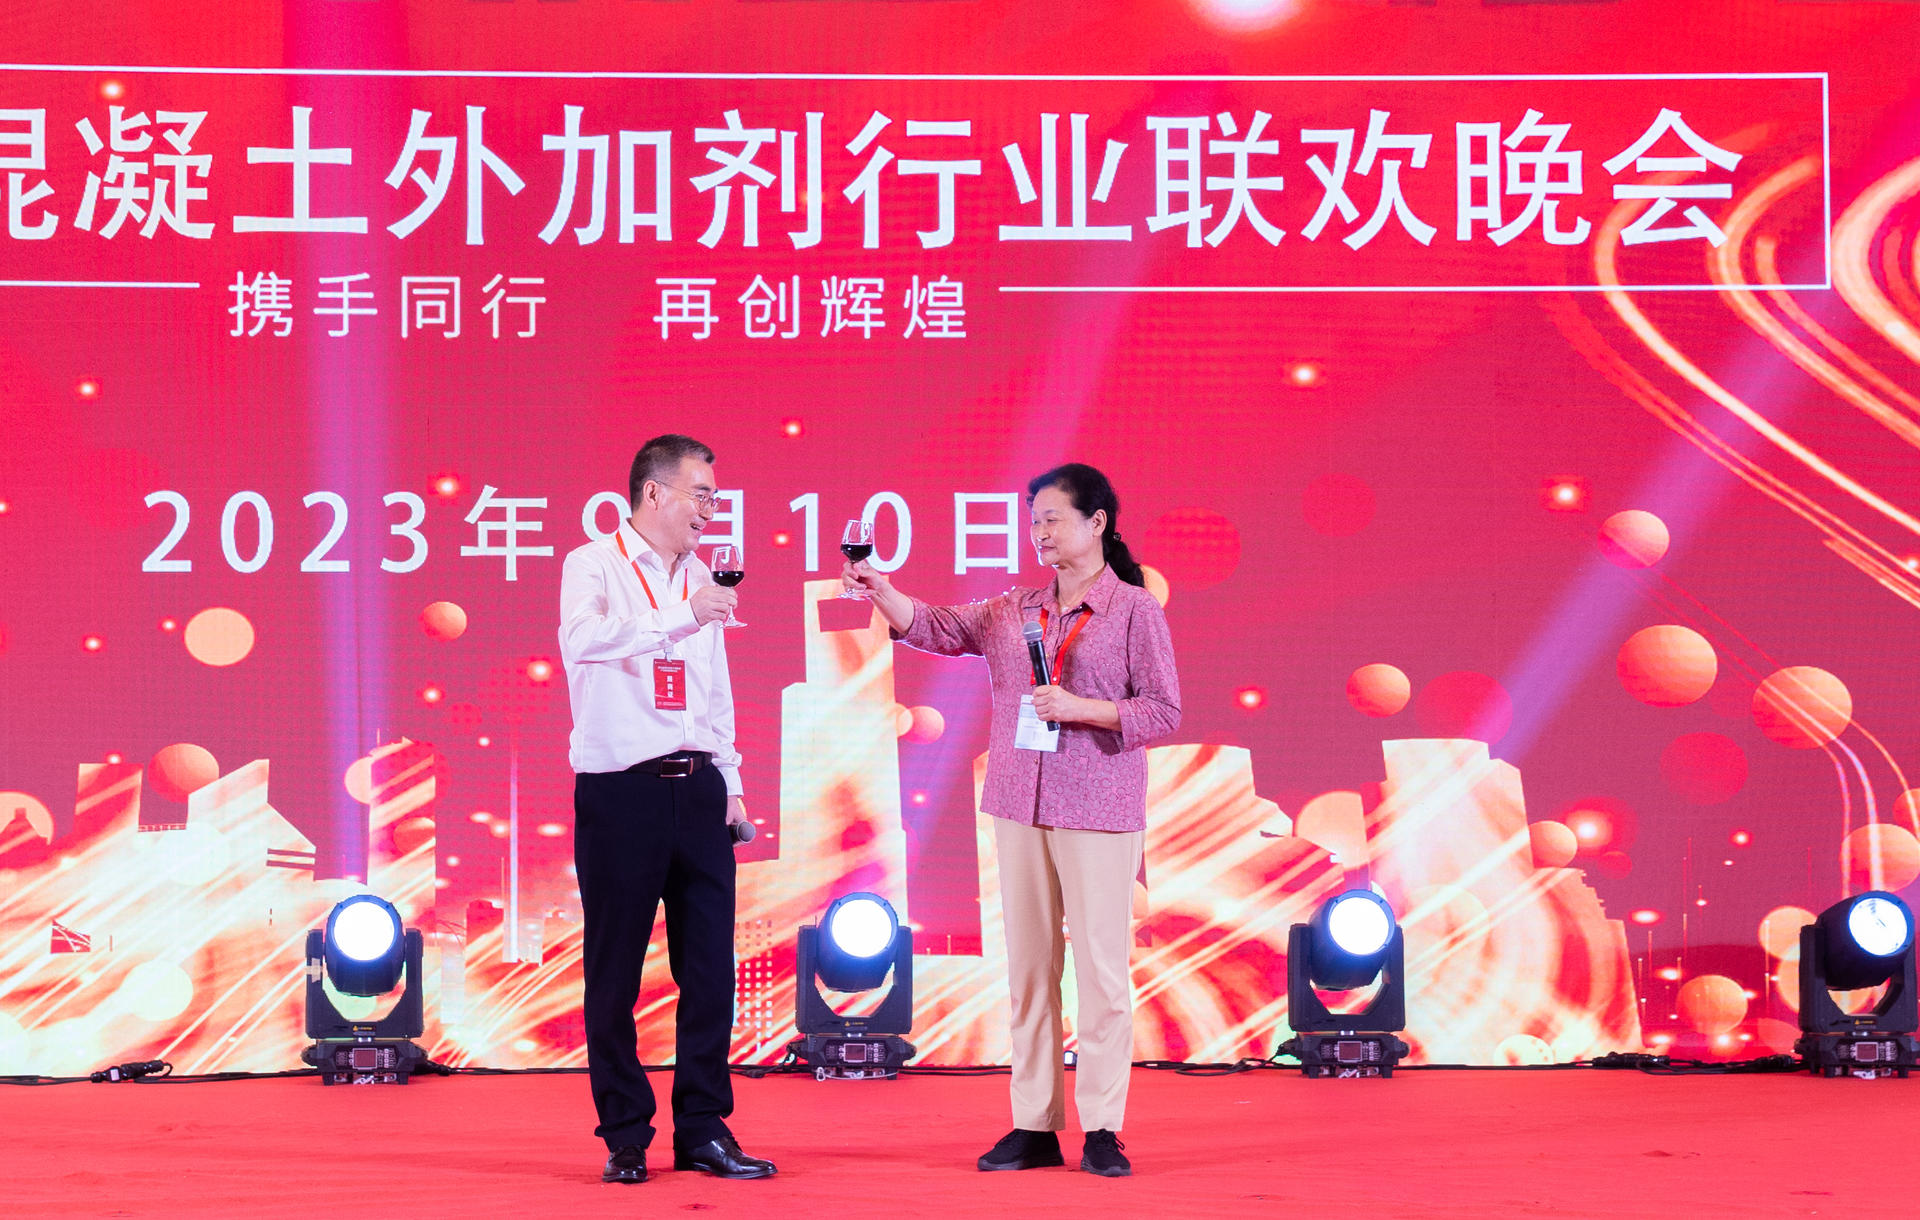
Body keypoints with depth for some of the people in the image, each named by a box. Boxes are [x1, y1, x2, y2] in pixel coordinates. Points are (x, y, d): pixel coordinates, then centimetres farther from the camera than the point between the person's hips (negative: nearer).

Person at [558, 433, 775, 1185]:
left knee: (709, 968, 4)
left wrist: (730, 781, 16)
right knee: (615, 973, 1)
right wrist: (683, 615, -27)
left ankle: (703, 1130, 11)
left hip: (696, 788, 6)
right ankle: (625, 1136, 10)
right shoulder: (594, 567, -3)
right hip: (621, 787, -5)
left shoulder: (699, 578, 17)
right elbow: (583, 638, -25)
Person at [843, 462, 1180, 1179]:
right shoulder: (1014, 611, 12)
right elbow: (938, 630, 4)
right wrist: (880, 592, -13)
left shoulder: (1135, 609, -1)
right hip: (1020, 806, 5)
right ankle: (1034, 1126, 12)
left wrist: (1079, 708, -16)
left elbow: (1164, 711, -5)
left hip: (1098, 811, -5)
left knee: (1102, 968, -3)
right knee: (1028, 967, 7)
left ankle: (1101, 1130, 3)